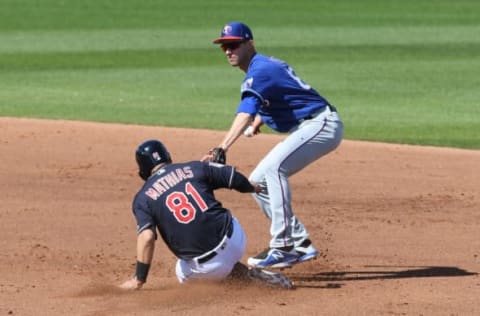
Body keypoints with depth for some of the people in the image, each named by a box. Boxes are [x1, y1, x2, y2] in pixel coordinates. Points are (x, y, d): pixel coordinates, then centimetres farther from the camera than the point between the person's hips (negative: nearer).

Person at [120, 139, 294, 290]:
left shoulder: (143, 198, 2)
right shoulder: (194, 168, 8)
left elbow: (146, 237, -11)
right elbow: (236, 178, 10)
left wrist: (139, 280, -7)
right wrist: (253, 187, 33)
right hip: (235, 240, 5)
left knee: (183, 271, 29)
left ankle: (246, 274, 6)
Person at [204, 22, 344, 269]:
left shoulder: (259, 70, -17)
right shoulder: (264, 65, 14)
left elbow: (246, 112, -34)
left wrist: (223, 147, -47)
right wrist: (256, 123, 10)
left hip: (322, 124, -11)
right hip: (306, 129, 11)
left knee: (274, 167, -30)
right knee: (258, 182, 8)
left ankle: (282, 247, -33)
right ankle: (300, 244, 9)